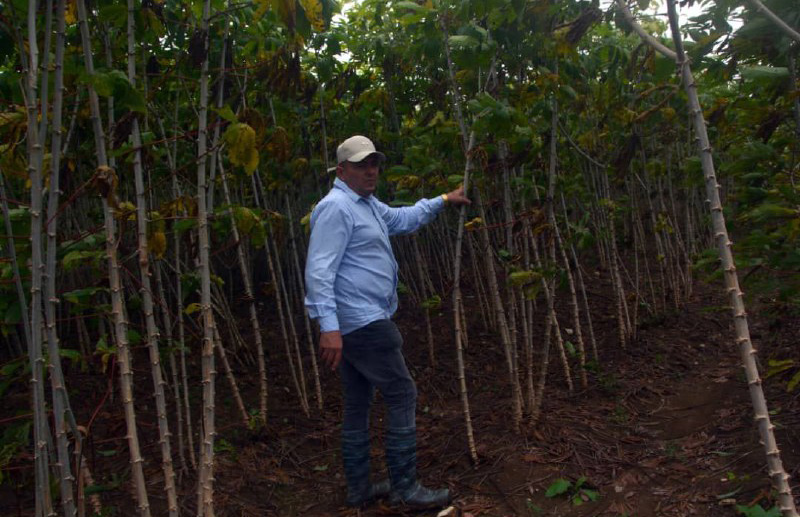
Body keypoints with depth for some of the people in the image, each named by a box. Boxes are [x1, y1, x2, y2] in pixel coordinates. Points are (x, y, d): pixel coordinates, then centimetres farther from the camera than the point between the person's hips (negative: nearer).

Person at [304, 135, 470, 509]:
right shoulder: (336, 207, -15)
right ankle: (404, 487, 6)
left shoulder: (368, 204, 16)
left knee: (358, 404, 13)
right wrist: (329, 327, -30)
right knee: (402, 395, -3)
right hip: (360, 323, -10)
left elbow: (403, 219, 34)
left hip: (359, 322, 10)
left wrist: (444, 200, 30)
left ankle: (359, 488, 23)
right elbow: (319, 271, -23)